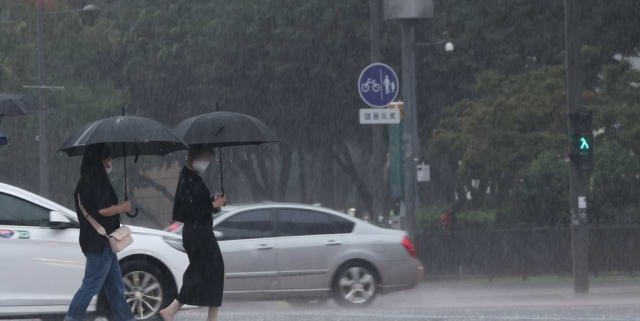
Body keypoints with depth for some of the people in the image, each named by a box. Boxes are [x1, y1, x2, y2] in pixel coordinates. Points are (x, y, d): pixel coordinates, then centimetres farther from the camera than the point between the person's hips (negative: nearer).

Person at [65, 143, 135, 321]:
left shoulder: (90, 180, 15)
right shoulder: (95, 182, -16)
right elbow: (102, 210, -22)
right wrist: (123, 207, -7)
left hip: (102, 241, 11)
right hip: (99, 241, -11)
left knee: (115, 287, 13)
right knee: (91, 286, -8)